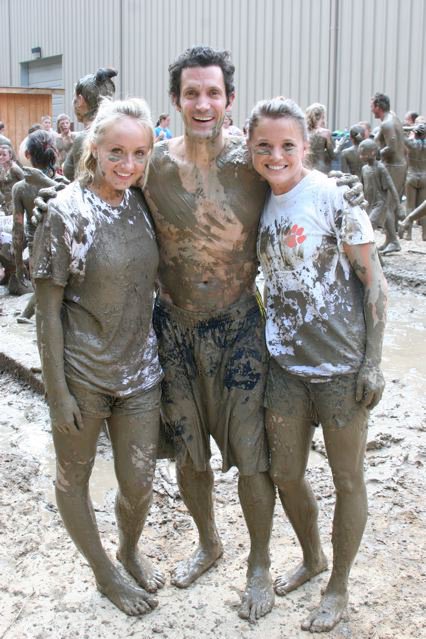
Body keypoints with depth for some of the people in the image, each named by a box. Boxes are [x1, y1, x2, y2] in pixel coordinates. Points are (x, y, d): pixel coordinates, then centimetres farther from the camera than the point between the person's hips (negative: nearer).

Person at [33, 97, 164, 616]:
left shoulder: (140, 203, 0)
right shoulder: (66, 212, -16)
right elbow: (47, 309, -13)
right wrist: (58, 392, -13)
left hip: (139, 368, 4)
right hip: (81, 371, -4)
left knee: (139, 482, 12)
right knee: (74, 475, 14)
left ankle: (129, 550, 43)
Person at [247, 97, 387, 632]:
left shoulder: (333, 196, -13)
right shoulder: (259, 202, 4)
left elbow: (372, 279, -11)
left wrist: (372, 362, -14)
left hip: (341, 366, -5)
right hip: (285, 363, 6)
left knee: (347, 478, 9)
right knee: (284, 474, 15)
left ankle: (339, 587, 30)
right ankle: (312, 557, 42)